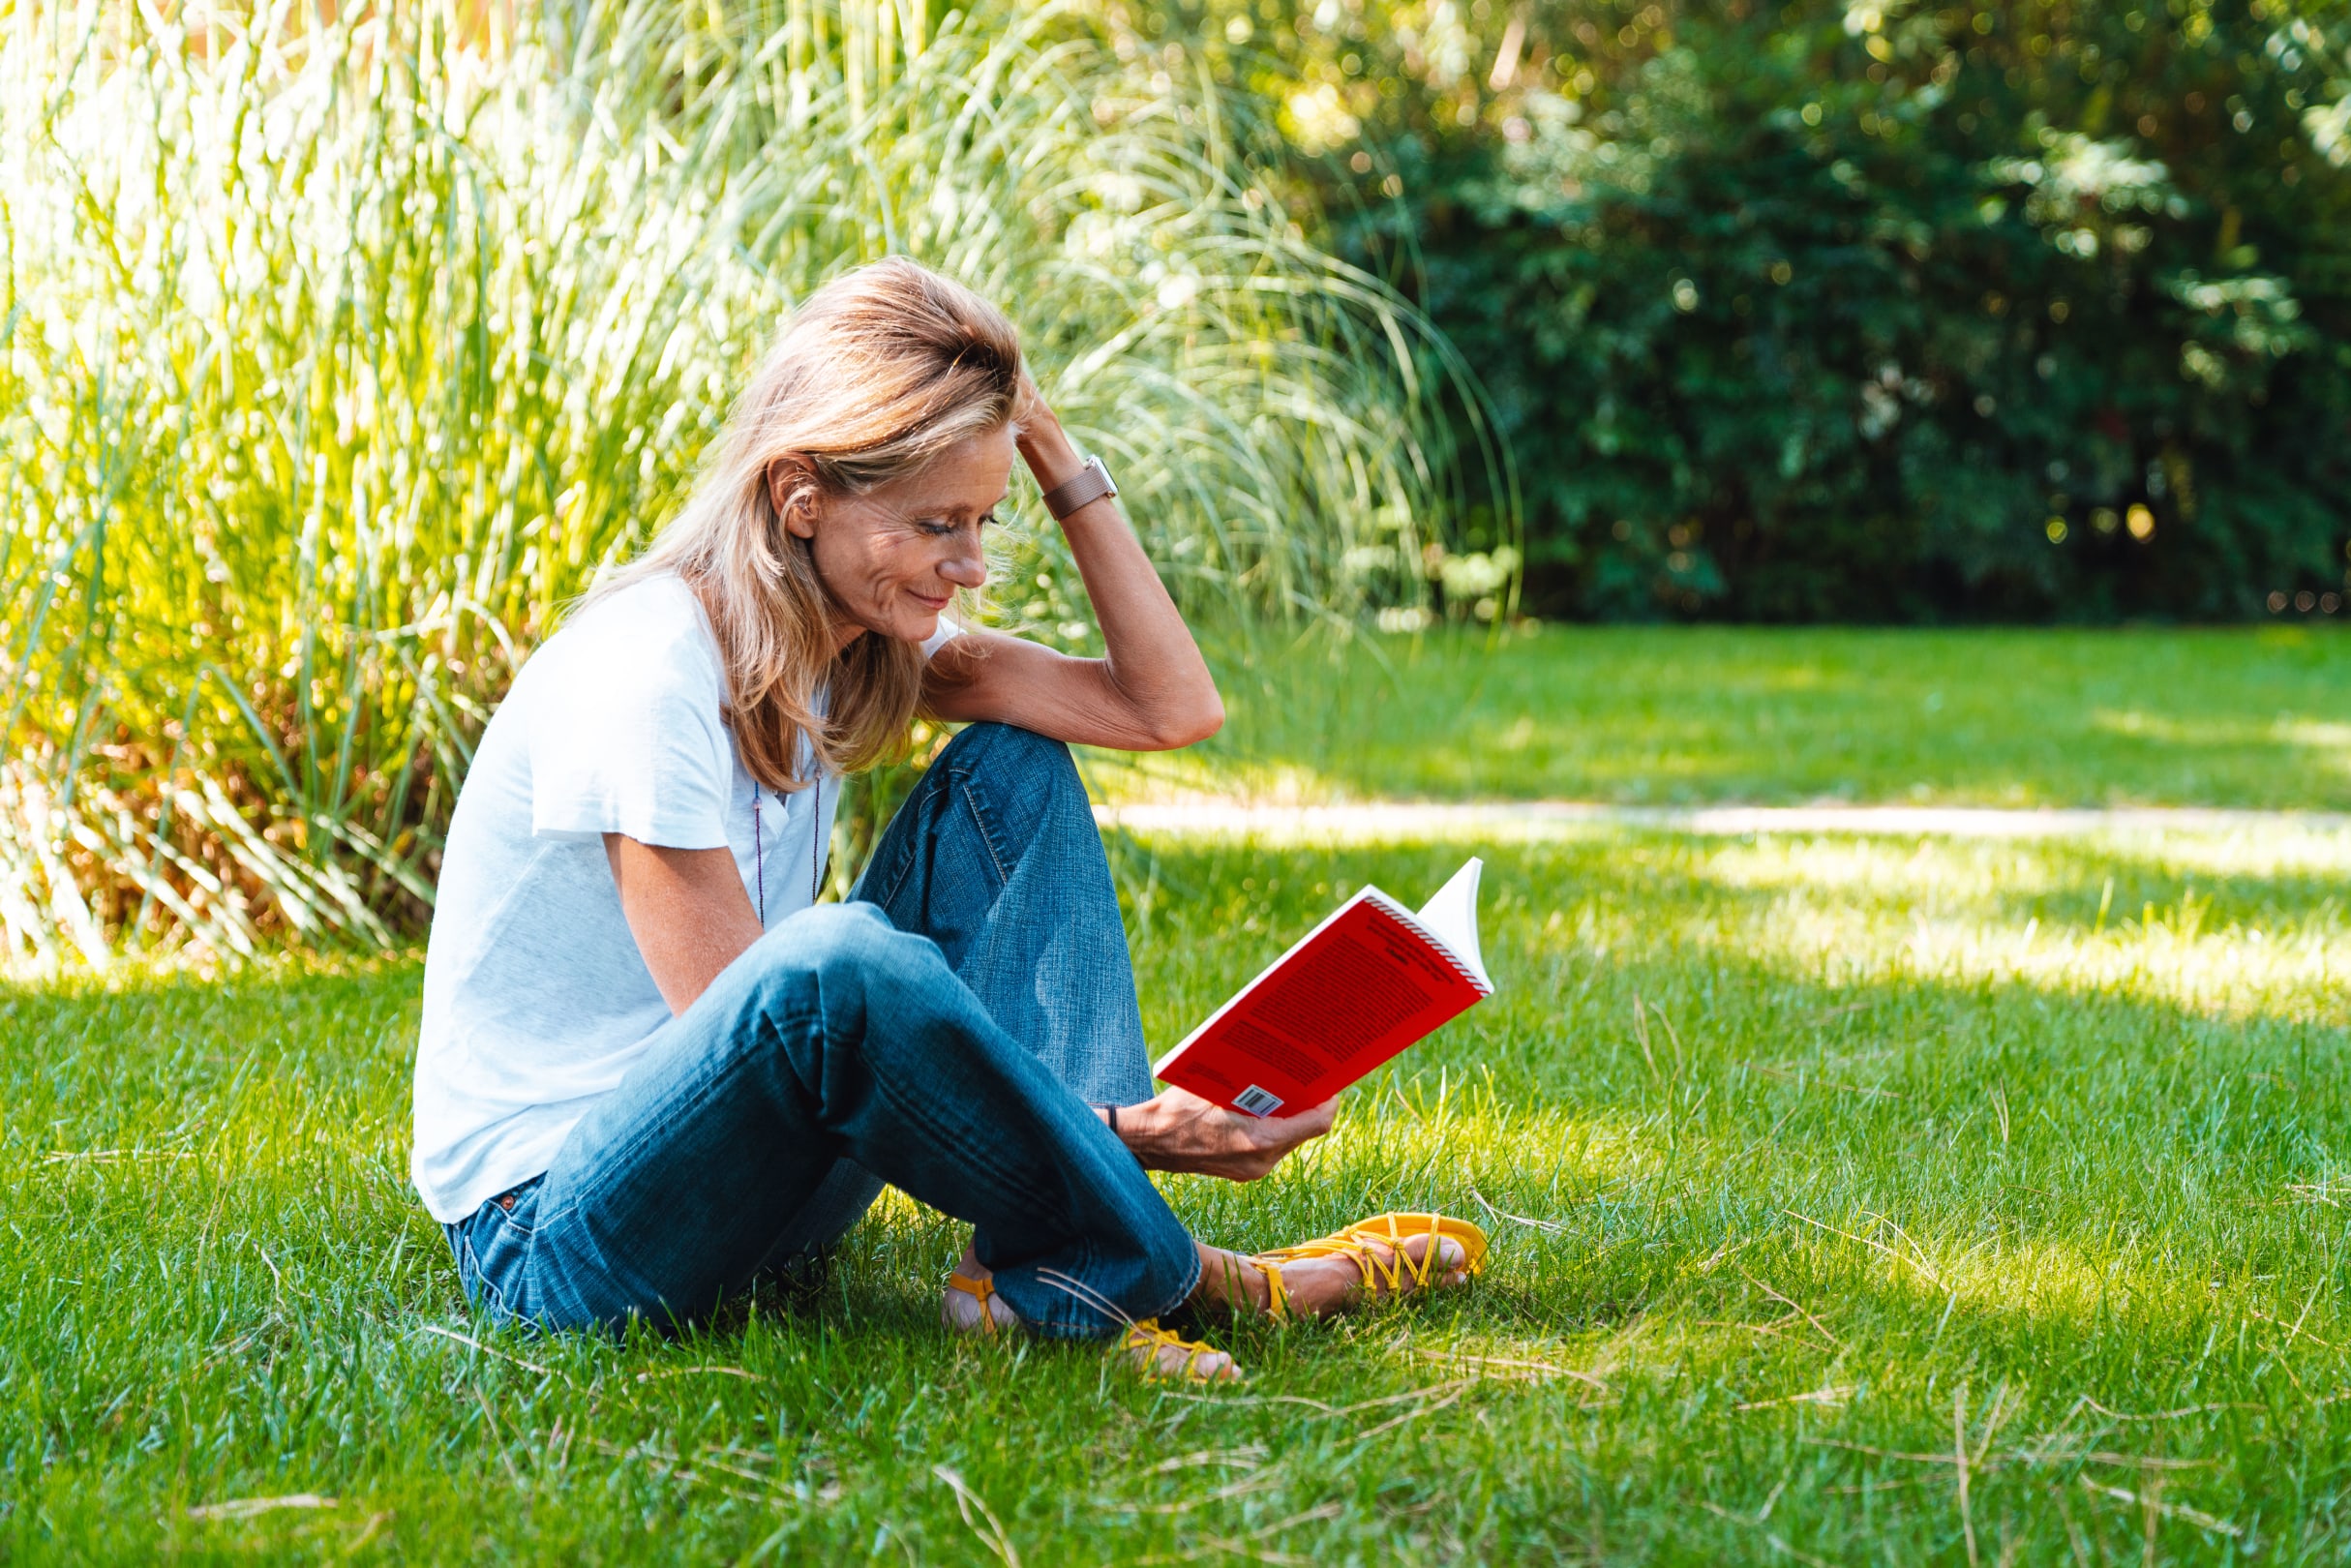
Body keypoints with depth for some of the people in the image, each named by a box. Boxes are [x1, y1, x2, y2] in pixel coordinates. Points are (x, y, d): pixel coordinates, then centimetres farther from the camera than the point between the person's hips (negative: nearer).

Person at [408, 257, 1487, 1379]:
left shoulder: (859, 635, 2)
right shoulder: (644, 675, -23)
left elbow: (1171, 708, 3)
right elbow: (787, 1008, -25)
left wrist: (1060, 464, -5)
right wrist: (1112, 1130, -26)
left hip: (759, 1187, 9)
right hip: (546, 1228, -9)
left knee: (1011, 771, 2)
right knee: (840, 957, -38)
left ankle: (1064, 1284, -14)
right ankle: (1154, 1274, -14)